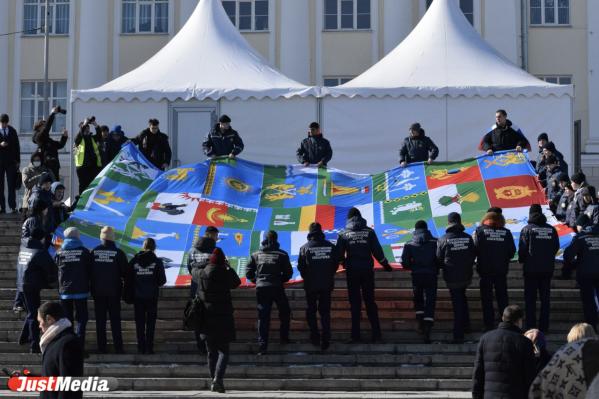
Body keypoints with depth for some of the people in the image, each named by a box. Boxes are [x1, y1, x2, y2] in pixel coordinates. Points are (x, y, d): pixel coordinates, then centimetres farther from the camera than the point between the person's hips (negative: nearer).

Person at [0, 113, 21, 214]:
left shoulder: (12, 131, 8)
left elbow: (17, 145, 11)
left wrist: (18, 160, 7)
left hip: (11, 161, 1)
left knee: (12, 185, -2)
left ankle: (13, 207, -1)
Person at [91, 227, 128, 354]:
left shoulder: (94, 252, -3)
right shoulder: (118, 253, -9)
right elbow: (125, 271, -4)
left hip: (98, 291, 2)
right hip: (114, 291, -1)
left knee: (100, 320, 7)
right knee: (115, 320, 4)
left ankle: (101, 347, 6)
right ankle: (118, 347, 1)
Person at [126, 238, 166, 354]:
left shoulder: (134, 261, -2)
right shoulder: (157, 261, -6)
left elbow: (128, 280, 0)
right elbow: (162, 280, -3)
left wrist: (129, 295, 12)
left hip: (137, 296, 1)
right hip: (152, 296, -1)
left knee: (139, 323, 8)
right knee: (151, 323, 6)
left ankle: (141, 348, 7)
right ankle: (149, 348, 2)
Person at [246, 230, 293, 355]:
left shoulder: (256, 255, 5)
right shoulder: (282, 254, -1)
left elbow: (249, 273, 4)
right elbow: (288, 273, -1)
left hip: (261, 289, 2)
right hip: (277, 288, -2)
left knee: (263, 317, 3)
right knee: (285, 312, 19)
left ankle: (262, 345, -2)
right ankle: (284, 338, 20)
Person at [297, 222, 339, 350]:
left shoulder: (305, 248, -9)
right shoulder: (330, 246, -1)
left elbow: (300, 266, -6)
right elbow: (336, 264, 3)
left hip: (311, 284, -2)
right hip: (327, 284, 2)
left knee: (311, 311, 13)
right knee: (325, 311, 8)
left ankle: (315, 336, 8)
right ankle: (325, 339, 1)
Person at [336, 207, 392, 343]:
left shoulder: (343, 234, 0)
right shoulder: (369, 231, 0)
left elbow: (339, 255, -1)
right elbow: (377, 251, -1)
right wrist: (385, 265, 12)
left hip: (352, 271, -1)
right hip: (367, 270, 1)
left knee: (355, 303, 3)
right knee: (370, 302, 9)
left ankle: (356, 336, 0)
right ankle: (376, 334, 6)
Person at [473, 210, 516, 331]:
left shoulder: (479, 231, -7)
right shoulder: (506, 232, -1)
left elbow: (475, 249, -12)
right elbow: (512, 251, 1)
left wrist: (479, 262, 5)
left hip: (485, 270, -2)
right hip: (501, 270, 2)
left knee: (486, 298, 6)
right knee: (502, 296, 13)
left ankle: (489, 325, 4)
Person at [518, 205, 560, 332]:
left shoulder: (527, 229, -10)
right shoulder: (551, 229, 1)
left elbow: (522, 249, -11)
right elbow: (556, 247, 7)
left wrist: (522, 260, 8)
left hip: (531, 269, -3)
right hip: (547, 269, 3)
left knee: (530, 299, 3)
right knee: (545, 298, 10)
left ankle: (531, 326, 1)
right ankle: (544, 326, 10)